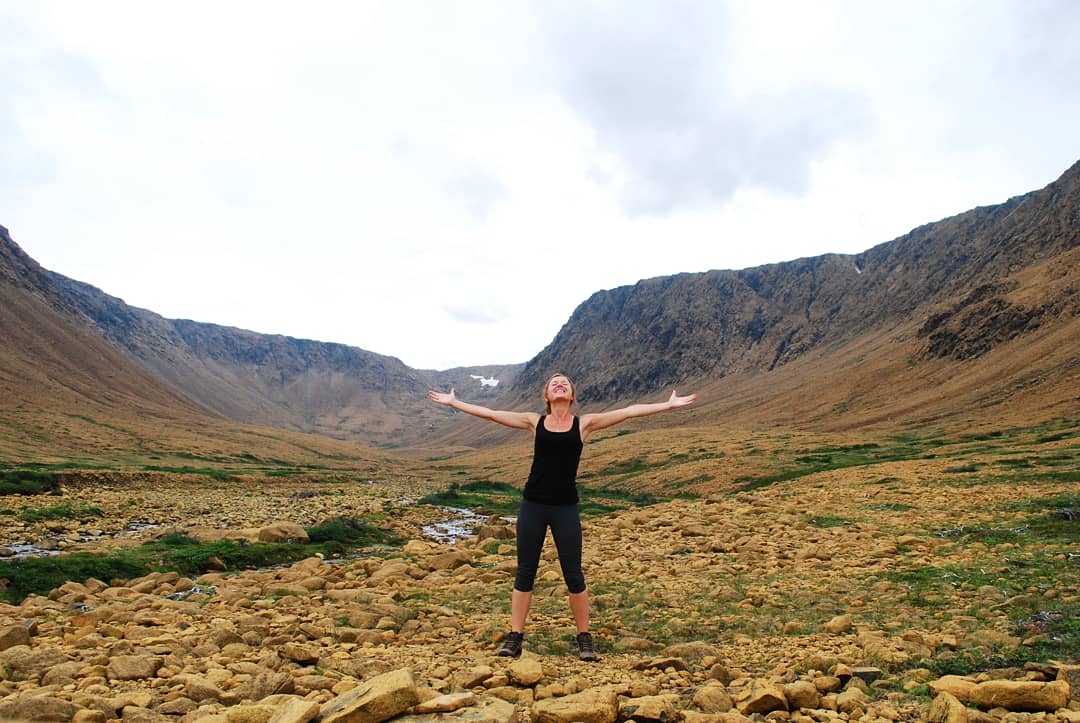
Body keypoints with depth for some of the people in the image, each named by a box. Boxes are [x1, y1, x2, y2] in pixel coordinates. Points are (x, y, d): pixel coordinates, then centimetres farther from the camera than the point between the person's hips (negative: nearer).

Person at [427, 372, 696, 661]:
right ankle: (514, 636, 18)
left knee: (573, 574, 4)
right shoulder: (535, 421, 6)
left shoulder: (584, 423, 3)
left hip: (566, 508, -1)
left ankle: (584, 638, 19)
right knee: (525, 572, 7)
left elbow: (629, 411, 0)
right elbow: (489, 413, 7)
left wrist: (668, 404, -2)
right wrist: (453, 402, 9)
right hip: (532, 505, 1)